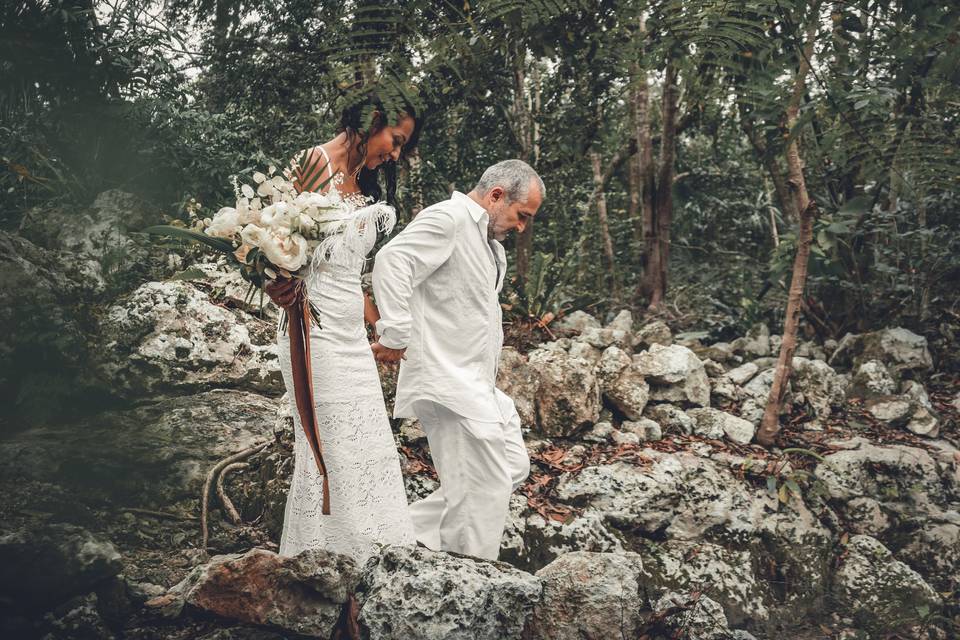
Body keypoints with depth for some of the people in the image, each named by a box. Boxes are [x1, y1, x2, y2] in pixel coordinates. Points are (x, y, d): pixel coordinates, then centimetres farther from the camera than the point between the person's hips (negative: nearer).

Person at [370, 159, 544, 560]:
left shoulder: (486, 239, 20)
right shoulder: (448, 218, -11)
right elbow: (392, 260, -27)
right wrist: (396, 335, -29)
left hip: (477, 383, 11)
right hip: (447, 381, -11)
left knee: (513, 469, 15)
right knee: (485, 492, -8)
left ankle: (406, 534, 17)